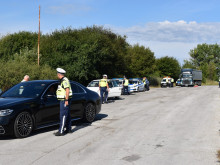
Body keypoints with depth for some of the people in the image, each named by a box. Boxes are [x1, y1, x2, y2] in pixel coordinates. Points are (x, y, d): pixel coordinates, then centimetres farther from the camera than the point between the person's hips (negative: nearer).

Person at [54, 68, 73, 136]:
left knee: (63, 116, -10)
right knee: (67, 115, 14)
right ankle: (68, 129, 20)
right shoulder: (62, 80, 17)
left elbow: (67, 90, -22)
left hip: (64, 100, -11)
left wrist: (66, 100, -24)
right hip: (63, 100, 11)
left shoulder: (64, 80, -15)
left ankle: (61, 131, -10)